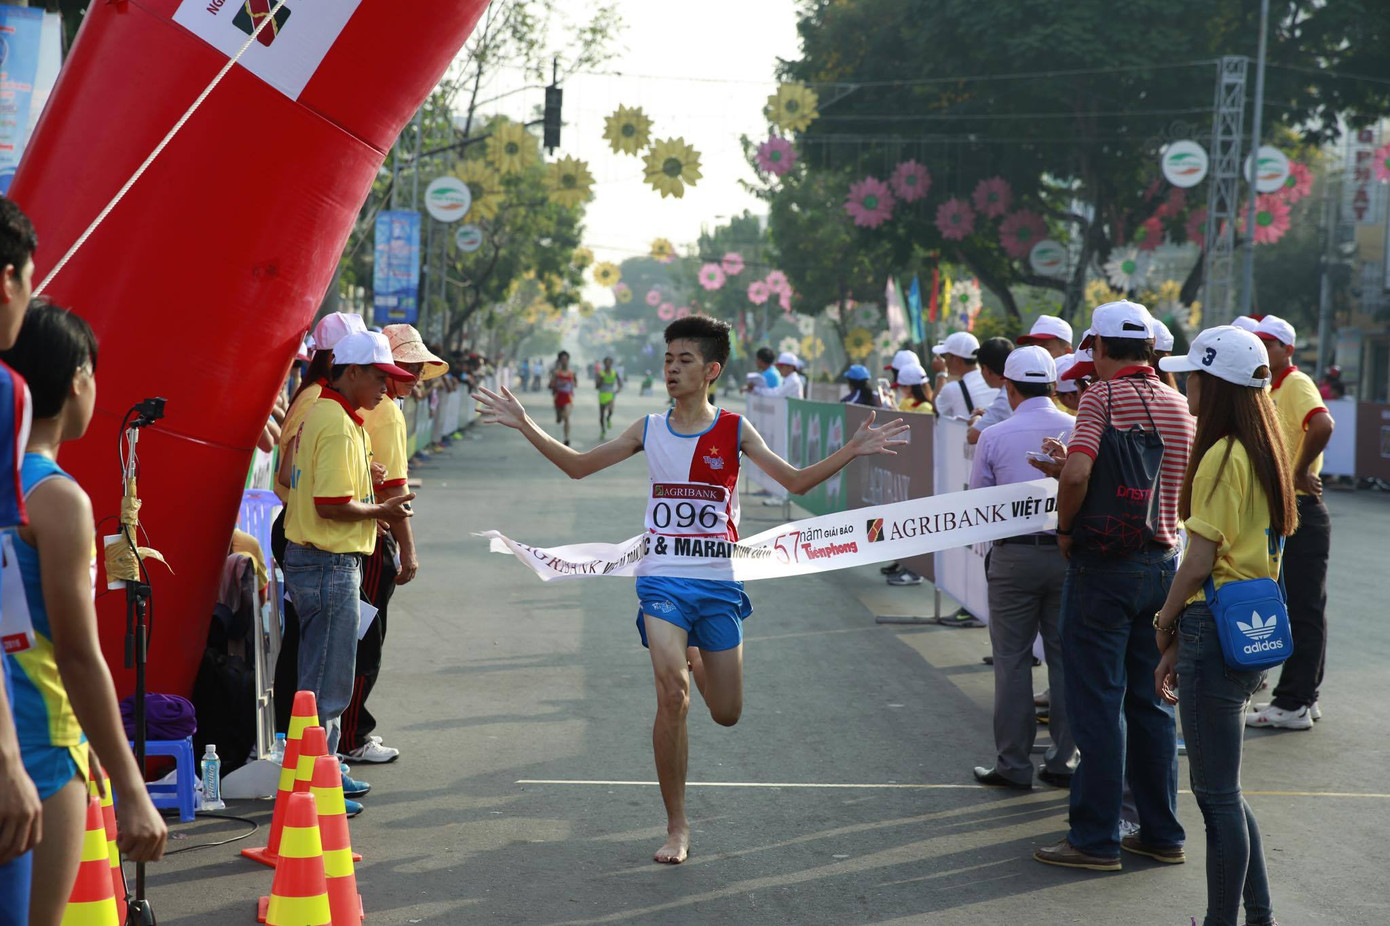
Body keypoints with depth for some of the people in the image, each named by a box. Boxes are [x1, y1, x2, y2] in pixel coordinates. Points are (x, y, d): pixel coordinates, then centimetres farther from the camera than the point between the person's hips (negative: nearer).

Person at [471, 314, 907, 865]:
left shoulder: (733, 431, 1)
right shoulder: (649, 429, 4)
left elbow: (796, 482, 2)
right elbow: (578, 466, 9)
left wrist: (853, 450, -10)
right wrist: (525, 426, 0)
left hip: (718, 584, 1)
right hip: (663, 582, -1)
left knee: (726, 714, 6)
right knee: (673, 696, -20)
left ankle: (699, 660, 45)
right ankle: (676, 826, -7)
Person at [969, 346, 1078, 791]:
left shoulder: (994, 438, -4)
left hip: (1013, 554, -2)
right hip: (1069, 553, 2)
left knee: (1012, 659, 4)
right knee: (1066, 656, 9)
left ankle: (1013, 764, 6)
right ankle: (1064, 760, 12)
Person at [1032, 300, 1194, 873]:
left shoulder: (1102, 395, -10)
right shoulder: (1177, 403, 10)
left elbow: (1077, 473, -24)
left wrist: (1065, 526, -6)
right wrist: (1067, 472, 17)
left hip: (1104, 566, -6)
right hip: (1163, 562, 6)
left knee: (1098, 703, -1)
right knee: (1150, 701, 14)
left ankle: (1096, 839, 3)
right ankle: (1162, 831, 19)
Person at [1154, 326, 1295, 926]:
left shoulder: (1221, 456, -15)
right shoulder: (1265, 452, 14)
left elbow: (1200, 561, -17)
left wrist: (1165, 623, 0)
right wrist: (1180, 648, 19)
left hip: (1216, 627, -9)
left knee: (1217, 794, -2)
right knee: (1222, 790, 17)